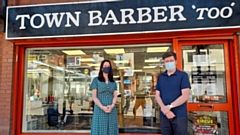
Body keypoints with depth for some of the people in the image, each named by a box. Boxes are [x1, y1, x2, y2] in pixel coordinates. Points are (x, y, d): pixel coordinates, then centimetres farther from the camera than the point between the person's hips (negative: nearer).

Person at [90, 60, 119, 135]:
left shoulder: (113, 82, 11)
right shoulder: (96, 80, -1)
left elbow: (115, 96, 6)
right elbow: (94, 97, -6)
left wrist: (112, 106, -13)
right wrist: (103, 107, -18)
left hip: (111, 110, 4)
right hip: (100, 110, -4)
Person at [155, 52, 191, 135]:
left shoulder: (183, 75, -2)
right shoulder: (160, 77, 10)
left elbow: (185, 96, -10)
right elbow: (157, 95, 5)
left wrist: (169, 107, -15)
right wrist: (164, 109, -11)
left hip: (180, 115, -3)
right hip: (164, 115, 4)